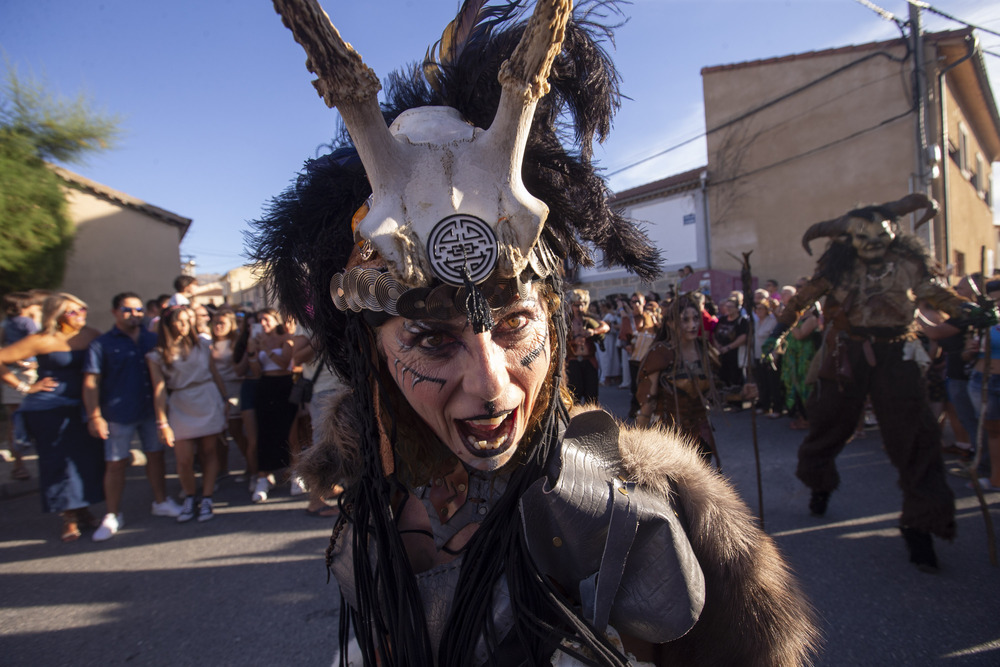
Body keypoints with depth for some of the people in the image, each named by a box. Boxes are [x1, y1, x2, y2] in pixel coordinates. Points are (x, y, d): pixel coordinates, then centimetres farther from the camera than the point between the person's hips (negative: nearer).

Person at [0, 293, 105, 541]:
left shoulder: (92, 336, 1)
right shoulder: (43, 341, -10)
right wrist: (25, 387, -7)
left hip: (82, 408, 3)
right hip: (49, 409, -3)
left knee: (88, 458, 3)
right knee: (59, 461, 2)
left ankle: (83, 509, 21)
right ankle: (69, 518, 15)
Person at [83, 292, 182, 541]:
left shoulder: (152, 340, 8)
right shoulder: (102, 344, -4)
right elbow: (91, 382, -8)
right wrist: (94, 416, -15)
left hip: (151, 410, 4)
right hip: (118, 415, -4)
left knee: (156, 455, 13)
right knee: (116, 463, 4)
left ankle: (161, 501, 28)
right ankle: (112, 516, 17)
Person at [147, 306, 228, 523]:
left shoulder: (202, 344, 6)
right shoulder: (157, 354, 1)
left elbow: (215, 374, 10)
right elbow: (159, 389, -4)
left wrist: (225, 400, 8)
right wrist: (162, 422, -8)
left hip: (208, 401, 1)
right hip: (180, 406, -1)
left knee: (208, 452, 3)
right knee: (184, 459, -2)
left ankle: (207, 499, 12)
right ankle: (189, 498, 21)